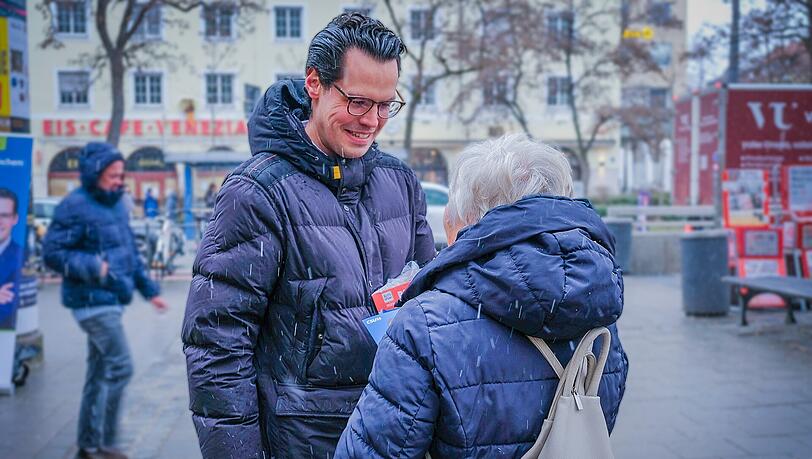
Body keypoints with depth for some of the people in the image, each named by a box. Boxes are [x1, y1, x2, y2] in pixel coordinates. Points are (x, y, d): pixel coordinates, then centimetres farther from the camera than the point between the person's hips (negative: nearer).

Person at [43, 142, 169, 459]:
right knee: (119, 368, -10)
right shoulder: (75, 207, -13)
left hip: (111, 301, 9)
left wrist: (149, 290, 20)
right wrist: (94, 268, -25)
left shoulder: (115, 205, 14)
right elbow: (53, 253, -16)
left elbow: (130, 252, 22)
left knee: (100, 372, 14)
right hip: (93, 302, -9)